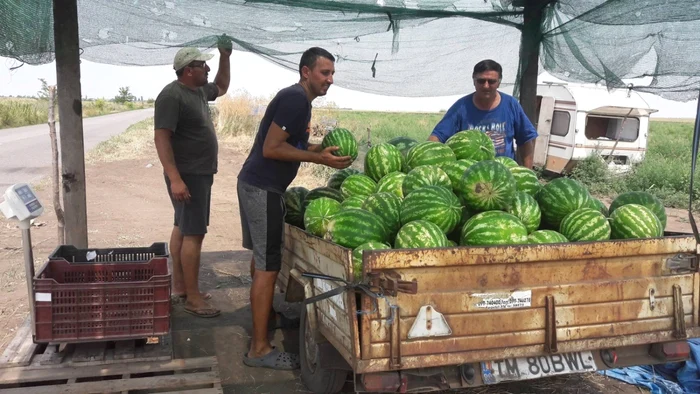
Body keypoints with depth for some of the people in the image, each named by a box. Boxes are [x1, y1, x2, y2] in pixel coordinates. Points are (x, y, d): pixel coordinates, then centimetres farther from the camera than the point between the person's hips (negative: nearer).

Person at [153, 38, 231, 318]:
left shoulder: (199, 91, 11)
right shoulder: (172, 96, -18)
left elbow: (222, 87, 31)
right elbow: (161, 138, -23)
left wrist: (225, 56, 16)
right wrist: (175, 179, -30)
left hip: (200, 173, 10)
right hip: (187, 176, -10)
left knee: (182, 228, 14)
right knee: (194, 233, -10)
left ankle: (179, 286, 24)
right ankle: (192, 298, -5)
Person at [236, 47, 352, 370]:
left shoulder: (297, 98, 14)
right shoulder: (295, 98, -17)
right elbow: (271, 149, -22)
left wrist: (321, 147, 9)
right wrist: (320, 158, -20)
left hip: (255, 185, 11)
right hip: (262, 188, -11)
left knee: (261, 256, 24)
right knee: (268, 266, -8)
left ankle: (262, 310, 43)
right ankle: (259, 349, -3)